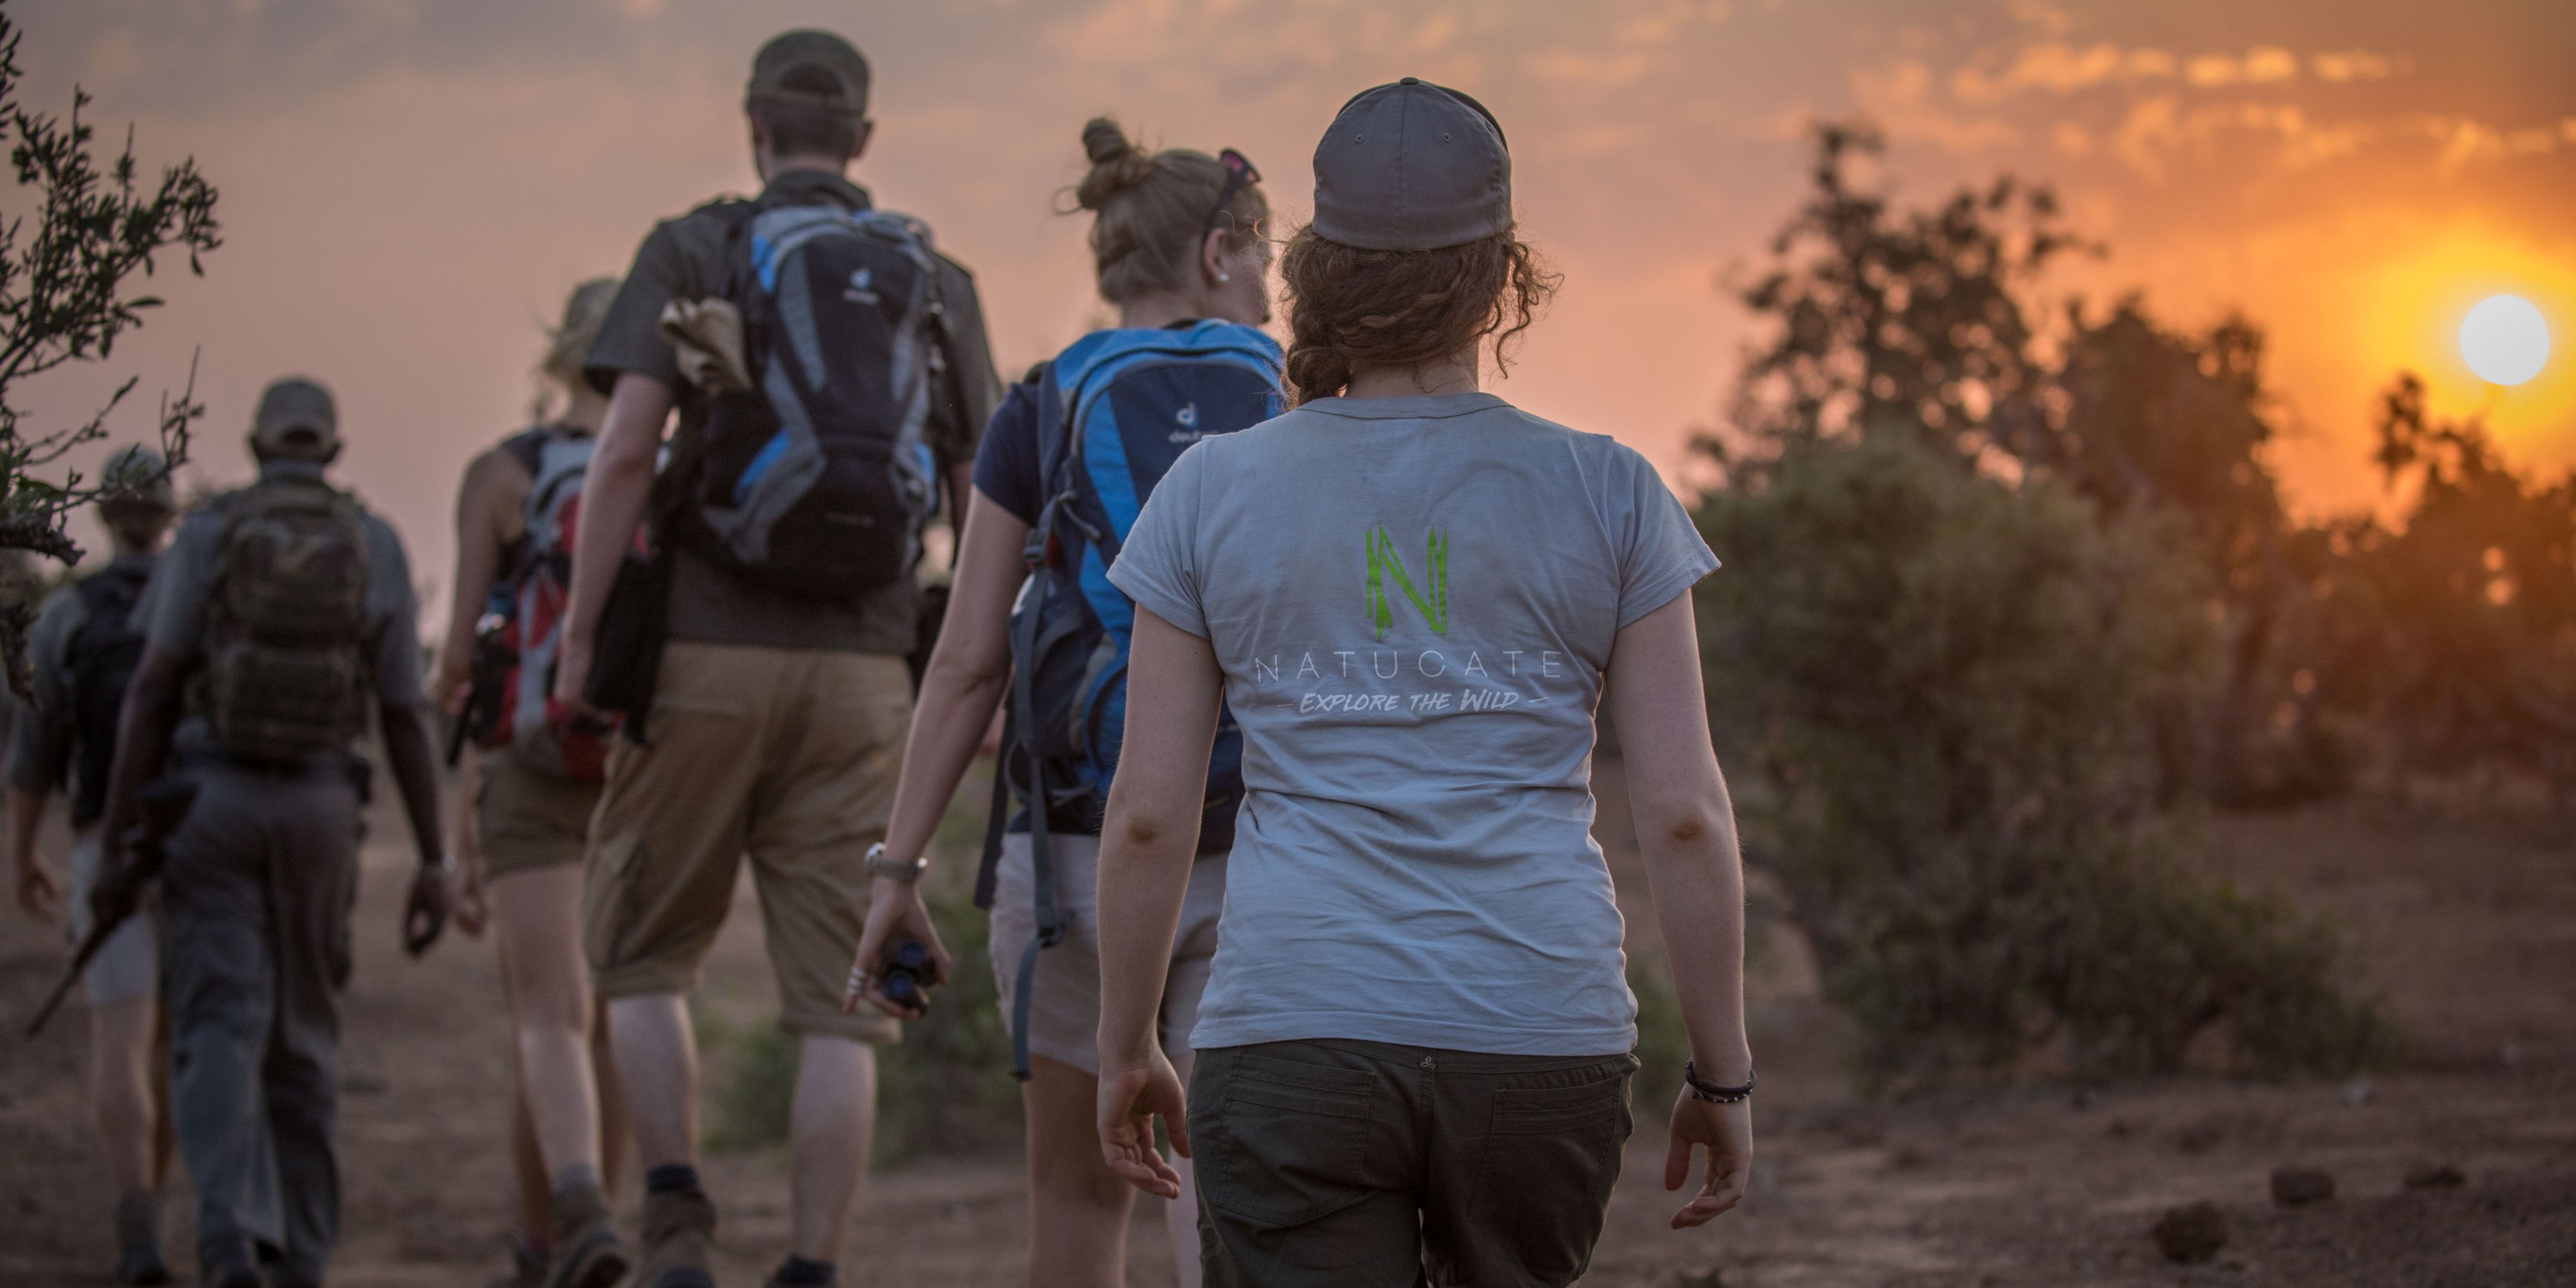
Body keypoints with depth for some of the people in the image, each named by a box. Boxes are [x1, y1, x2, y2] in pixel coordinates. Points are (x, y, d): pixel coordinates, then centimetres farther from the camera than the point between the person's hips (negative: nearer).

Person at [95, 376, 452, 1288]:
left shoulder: (207, 535, 0)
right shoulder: (375, 547, 4)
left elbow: (152, 691, -6)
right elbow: (406, 718, 1)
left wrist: (114, 841, -3)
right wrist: (432, 861, 4)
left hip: (209, 799, -2)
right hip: (321, 805, 2)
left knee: (218, 1036, -5)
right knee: (300, 1040, 13)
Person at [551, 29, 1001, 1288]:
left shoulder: (691, 252, 3)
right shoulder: (934, 278, 11)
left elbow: (625, 450, -10)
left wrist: (578, 637, -5)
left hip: (704, 660, -2)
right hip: (861, 673, 2)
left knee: (641, 956, 14)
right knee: (836, 1003, 3)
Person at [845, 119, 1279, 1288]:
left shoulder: (1041, 414, 2)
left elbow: (967, 664, -3)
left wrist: (895, 872, 0)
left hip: (1081, 846, 1)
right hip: (1255, 862, -1)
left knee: (1080, 1190, 19)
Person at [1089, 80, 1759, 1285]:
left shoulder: (1213, 493, 3)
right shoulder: (1608, 496, 2)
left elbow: (1147, 811, 3)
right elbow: (1684, 810, 0)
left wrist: (1125, 1049, 14)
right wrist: (1722, 1072, 8)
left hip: (1290, 1039, -1)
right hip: (1544, 1042, 1)